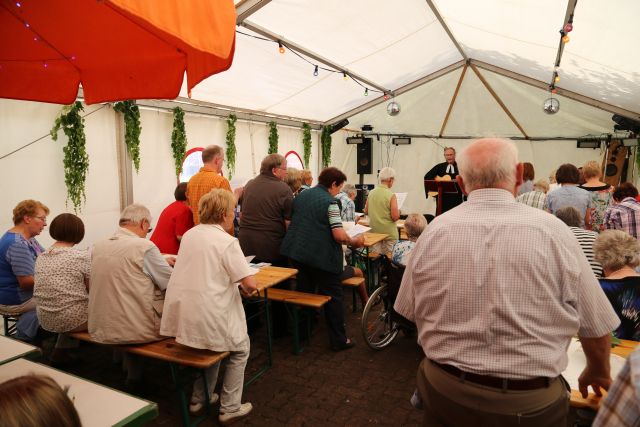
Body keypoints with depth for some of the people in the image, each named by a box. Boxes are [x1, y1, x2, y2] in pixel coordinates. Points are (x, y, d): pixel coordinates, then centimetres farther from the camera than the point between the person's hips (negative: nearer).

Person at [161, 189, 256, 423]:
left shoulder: (189, 234, 6)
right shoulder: (227, 242, -15)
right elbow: (250, 284, -19)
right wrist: (244, 288, 4)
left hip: (180, 314, 7)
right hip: (207, 318, -6)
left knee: (215, 342, 32)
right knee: (240, 350, 20)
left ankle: (199, 399, 37)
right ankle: (229, 408, 21)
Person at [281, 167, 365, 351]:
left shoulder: (300, 196, 9)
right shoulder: (330, 202, -13)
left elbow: (290, 221, 20)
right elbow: (339, 235, -20)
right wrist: (354, 242, -3)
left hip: (296, 252, 7)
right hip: (322, 256, -7)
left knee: (304, 293, 21)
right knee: (333, 296, 7)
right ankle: (339, 340, 14)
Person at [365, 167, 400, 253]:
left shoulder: (371, 193, 0)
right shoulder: (391, 195, -16)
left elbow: (366, 211, 11)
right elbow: (395, 217, -18)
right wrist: (398, 211, 2)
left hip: (374, 232, 5)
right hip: (388, 233, -5)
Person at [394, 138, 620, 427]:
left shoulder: (434, 232, -10)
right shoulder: (552, 231, -14)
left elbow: (410, 313, 0)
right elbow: (596, 325, -4)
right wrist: (598, 371, 16)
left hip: (444, 392, 1)